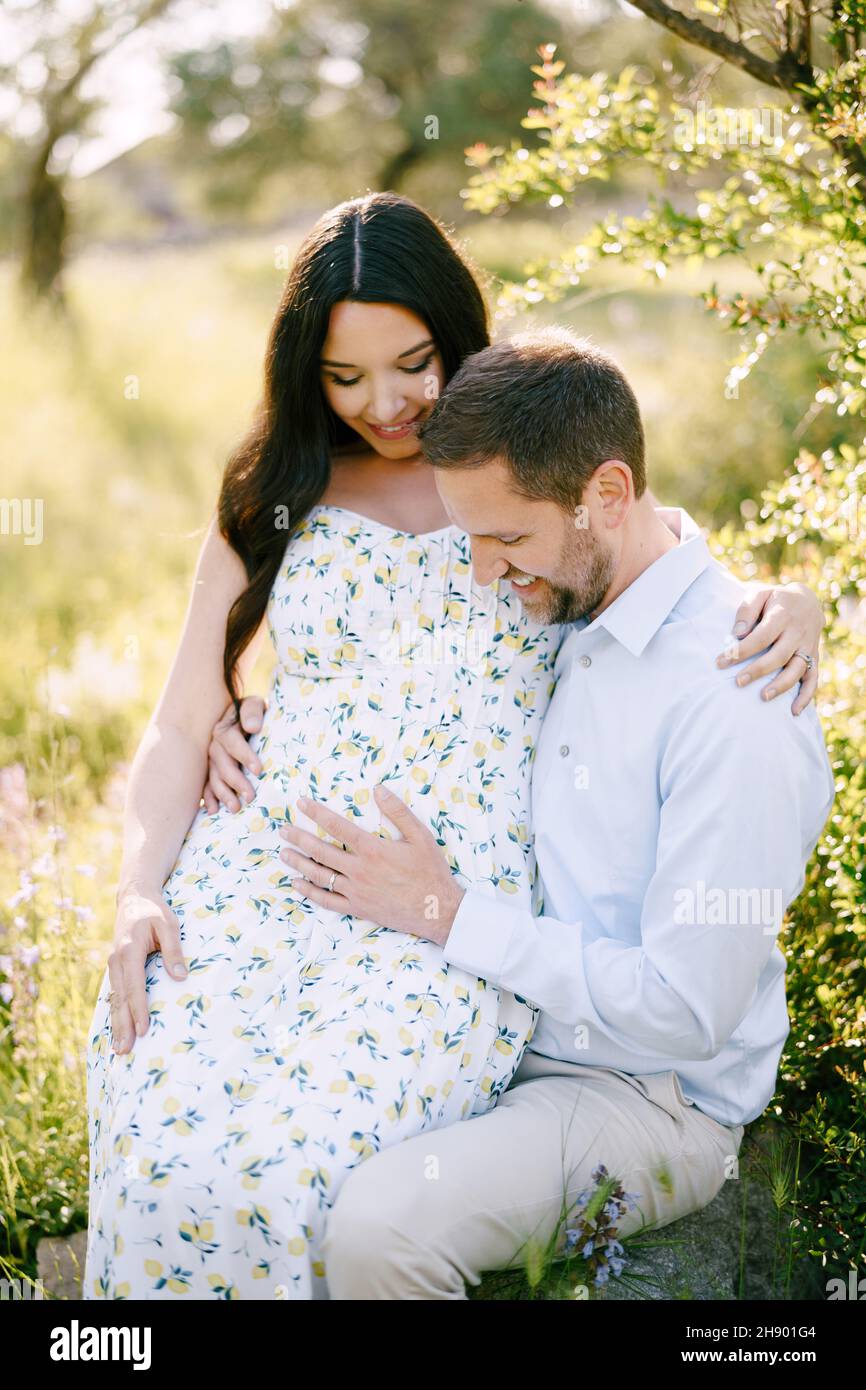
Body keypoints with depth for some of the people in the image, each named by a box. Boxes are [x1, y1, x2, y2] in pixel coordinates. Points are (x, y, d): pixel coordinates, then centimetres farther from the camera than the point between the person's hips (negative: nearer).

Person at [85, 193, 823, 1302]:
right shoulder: (272, 503, 14)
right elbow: (182, 725, 12)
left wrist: (790, 606, -6)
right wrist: (139, 893, -5)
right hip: (263, 869, 2)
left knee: (300, 1161, -27)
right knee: (166, 1142, -25)